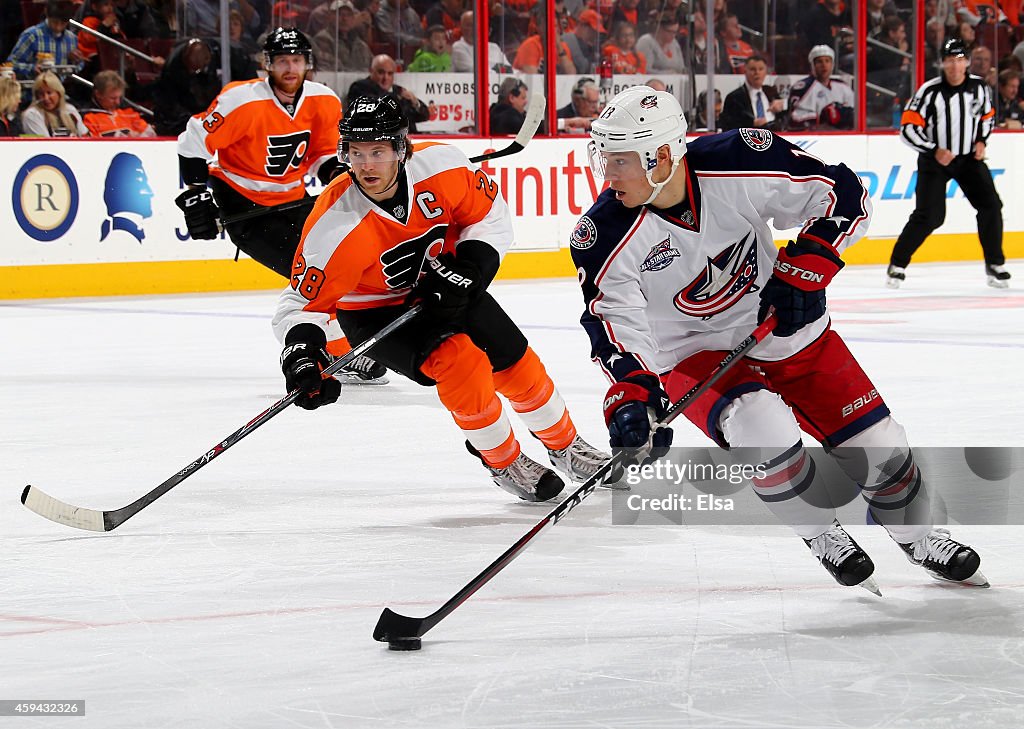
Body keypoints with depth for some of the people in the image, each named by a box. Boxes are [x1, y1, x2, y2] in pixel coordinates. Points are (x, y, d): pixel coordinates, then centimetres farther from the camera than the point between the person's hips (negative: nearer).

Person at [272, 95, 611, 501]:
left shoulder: (441, 166, -26)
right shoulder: (334, 227, -34)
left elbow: (490, 215, -8)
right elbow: (302, 303, -27)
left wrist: (469, 266, -21)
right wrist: (300, 354, -44)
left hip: (443, 290, 4)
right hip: (375, 311, -4)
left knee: (516, 363, 6)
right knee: (460, 361, -25)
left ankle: (565, 446, 35)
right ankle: (503, 463, 0)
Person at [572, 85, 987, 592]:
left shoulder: (739, 164, -25)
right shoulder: (607, 238, -23)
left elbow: (844, 193, -16)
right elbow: (616, 325, -25)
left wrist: (804, 268, -26)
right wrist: (630, 396, -41)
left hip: (784, 327, 2)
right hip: (695, 355, -1)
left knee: (873, 441, 3)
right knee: (762, 427, -30)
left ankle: (918, 537, 33)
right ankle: (820, 536, -2)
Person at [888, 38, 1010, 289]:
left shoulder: (979, 87, -3)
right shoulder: (929, 91, -16)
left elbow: (987, 116, 15)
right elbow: (908, 129, -16)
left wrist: (981, 141, -1)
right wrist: (934, 151, -22)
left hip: (969, 158, 4)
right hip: (935, 161, -4)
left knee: (990, 206, -9)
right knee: (928, 216, -12)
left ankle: (995, 265, 4)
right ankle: (897, 264, 3)